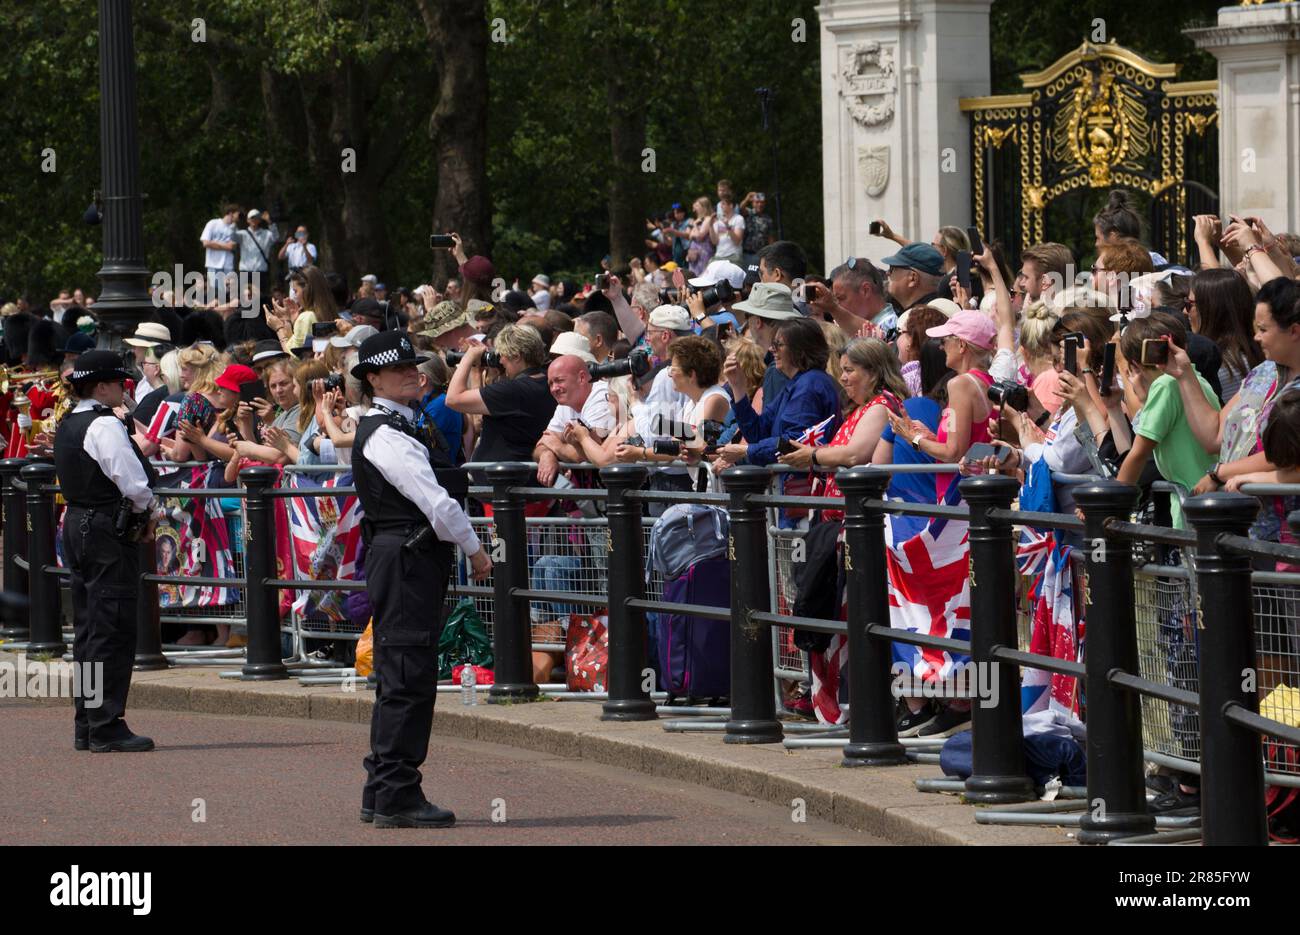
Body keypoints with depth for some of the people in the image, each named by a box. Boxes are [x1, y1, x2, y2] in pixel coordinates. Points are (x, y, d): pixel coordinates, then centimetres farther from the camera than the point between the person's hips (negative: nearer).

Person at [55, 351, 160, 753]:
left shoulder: (67, 426, 14)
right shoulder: (105, 426, -15)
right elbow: (133, 483, -20)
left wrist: (140, 512, 12)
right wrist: (147, 513, -1)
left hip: (77, 525, 10)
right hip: (109, 535, -10)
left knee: (89, 629, 12)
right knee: (112, 630, -7)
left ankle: (86, 726, 15)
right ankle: (106, 727, -9)